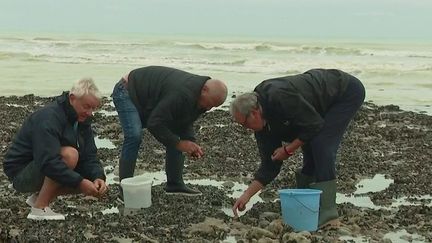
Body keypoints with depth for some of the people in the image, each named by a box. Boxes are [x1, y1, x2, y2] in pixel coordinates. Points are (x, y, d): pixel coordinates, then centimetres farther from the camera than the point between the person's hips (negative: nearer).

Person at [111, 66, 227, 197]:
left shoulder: (199, 97, -8)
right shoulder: (181, 94, -38)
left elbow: (184, 123, 5)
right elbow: (154, 124, -35)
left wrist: (190, 142, -13)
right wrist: (179, 144, -30)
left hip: (149, 101, 9)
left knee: (174, 137, 3)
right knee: (134, 136, -28)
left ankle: (175, 185, 13)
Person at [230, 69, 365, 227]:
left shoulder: (279, 97, -33)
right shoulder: (263, 125, -5)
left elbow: (315, 125, -28)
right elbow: (269, 166, -2)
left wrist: (288, 149, -18)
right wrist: (247, 195, -8)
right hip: (325, 106, 9)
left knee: (321, 144, -20)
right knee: (311, 155, 3)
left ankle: (327, 213, -19)